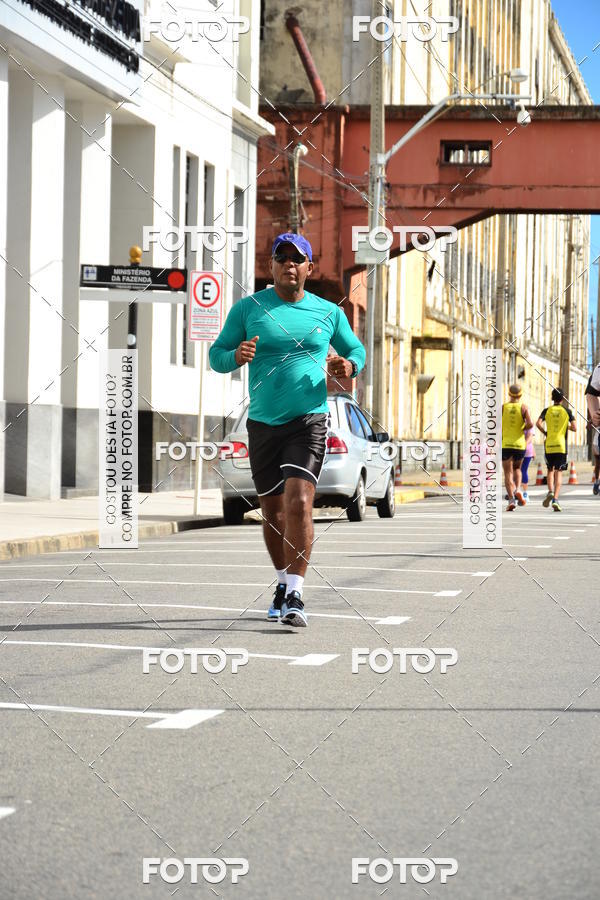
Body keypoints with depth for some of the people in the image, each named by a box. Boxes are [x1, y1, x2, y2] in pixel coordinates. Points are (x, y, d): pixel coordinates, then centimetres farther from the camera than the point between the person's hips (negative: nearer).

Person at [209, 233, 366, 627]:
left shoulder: (329, 312, 6)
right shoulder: (248, 308, 5)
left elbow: (356, 349, 20)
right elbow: (216, 354, 6)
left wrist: (349, 365, -4)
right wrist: (236, 356, -17)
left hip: (309, 421, -2)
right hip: (263, 423, 2)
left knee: (299, 503, -19)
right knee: (272, 512, 10)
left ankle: (295, 595, -18)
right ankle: (284, 583, 32)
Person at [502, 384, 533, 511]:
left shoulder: (503, 407, 0)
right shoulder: (523, 407, -1)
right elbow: (530, 424, -13)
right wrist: (523, 428, 8)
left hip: (505, 444, -1)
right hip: (519, 443, 1)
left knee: (508, 473, 1)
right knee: (517, 468, 23)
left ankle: (511, 499, -15)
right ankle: (518, 490, -4)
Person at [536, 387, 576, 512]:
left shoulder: (547, 411, 5)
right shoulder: (567, 411, 3)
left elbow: (538, 423, -11)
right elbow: (574, 428, -4)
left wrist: (545, 433, 5)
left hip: (549, 445, 1)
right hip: (561, 445, -1)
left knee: (550, 470, 17)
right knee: (558, 472, 0)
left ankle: (550, 491, -7)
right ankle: (555, 499, -12)